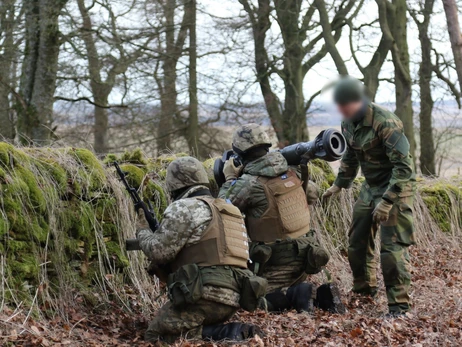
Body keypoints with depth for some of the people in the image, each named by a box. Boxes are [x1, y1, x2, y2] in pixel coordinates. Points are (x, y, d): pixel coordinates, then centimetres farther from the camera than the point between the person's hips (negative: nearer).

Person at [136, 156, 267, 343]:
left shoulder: (185, 207, -5)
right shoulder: (228, 210, 22)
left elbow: (158, 251, -5)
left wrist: (143, 232, 14)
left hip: (206, 295, -9)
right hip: (232, 298, 9)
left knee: (155, 336, 1)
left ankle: (225, 334, -15)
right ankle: (232, 332, -2)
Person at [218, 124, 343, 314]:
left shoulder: (249, 183, -17)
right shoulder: (290, 170, 3)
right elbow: (312, 194, 20)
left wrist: (229, 178, 3)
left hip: (278, 260, -7)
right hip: (305, 252, 7)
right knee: (292, 288, 25)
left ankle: (299, 295, -20)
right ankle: (321, 295, -1)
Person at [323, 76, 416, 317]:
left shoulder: (385, 123, -26)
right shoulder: (348, 123, 1)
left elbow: (403, 165, -27)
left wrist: (388, 200, -30)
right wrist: (339, 185, 16)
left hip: (396, 188, -8)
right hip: (371, 186, 8)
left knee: (392, 246, -13)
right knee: (357, 240, 13)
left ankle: (399, 304, -5)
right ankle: (364, 290, 33)